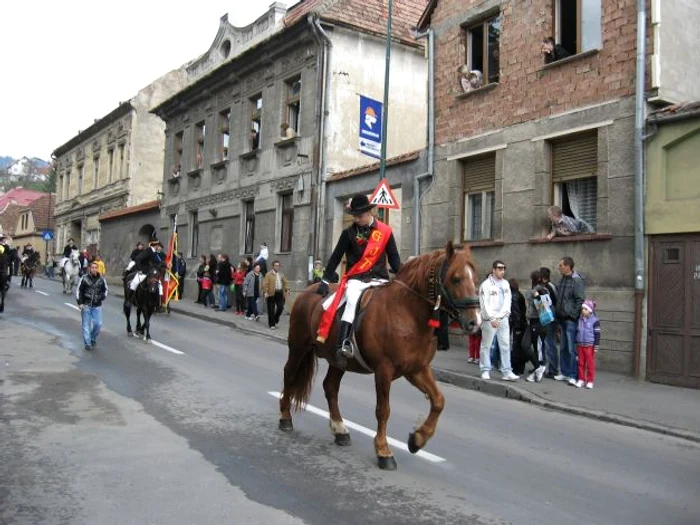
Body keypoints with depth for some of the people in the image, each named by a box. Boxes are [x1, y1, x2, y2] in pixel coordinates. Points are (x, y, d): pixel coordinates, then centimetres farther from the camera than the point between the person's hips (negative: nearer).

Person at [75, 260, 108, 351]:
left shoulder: (101, 280, 2)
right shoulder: (84, 278, -3)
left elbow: (106, 290, 15)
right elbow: (78, 290, 0)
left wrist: (102, 297, -3)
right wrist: (80, 303, -6)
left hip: (97, 306, 2)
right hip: (86, 305, -1)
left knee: (98, 323, -5)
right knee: (86, 325, 2)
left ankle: (93, 339, 20)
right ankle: (87, 343, 9)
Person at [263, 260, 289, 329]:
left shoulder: (281, 274, 16)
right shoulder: (269, 274, -1)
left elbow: (285, 282, 14)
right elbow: (265, 284, -7)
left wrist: (287, 289, -2)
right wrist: (265, 292, -17)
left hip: (280, 293, 4)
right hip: (272, 293, -4)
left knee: (280, 307, -1)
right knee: (271, 310, 1)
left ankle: (276, 320, 24)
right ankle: (272, 324, 9)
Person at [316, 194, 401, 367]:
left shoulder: (385, 231, 4)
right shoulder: (349, 233, 3)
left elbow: (393, 258, 7)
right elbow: (335, 257, 4)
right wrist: (325, 280, 0)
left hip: (379, 279, 2)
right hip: (356, 279, -2)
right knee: (352, 301, -29)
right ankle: (343, 346, -35)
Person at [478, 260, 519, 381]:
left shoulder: (506, 284, 12)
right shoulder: (486, 284, -7)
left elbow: (507, 301, 9)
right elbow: (484, 304, -11)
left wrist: (499, 316, -2)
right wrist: (492, 319, -13)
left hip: (503, 319, 6)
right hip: (489, 320, -5)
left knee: (505, 346, 3)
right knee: (486, 346, 2)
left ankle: (507, 372, 6)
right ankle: (485, 370, 11)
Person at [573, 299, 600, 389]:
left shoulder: (595, 321, -8)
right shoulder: (580, 320, 8)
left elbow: (597, 334, -7)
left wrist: (596, 346, -10)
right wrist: (576, 344, 17)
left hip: (589, 346, -5)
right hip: (580, 345, 5)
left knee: (590, 363, 2)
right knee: (581, 363, 9)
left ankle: (590, 381, 10)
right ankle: (581, 379, 17)